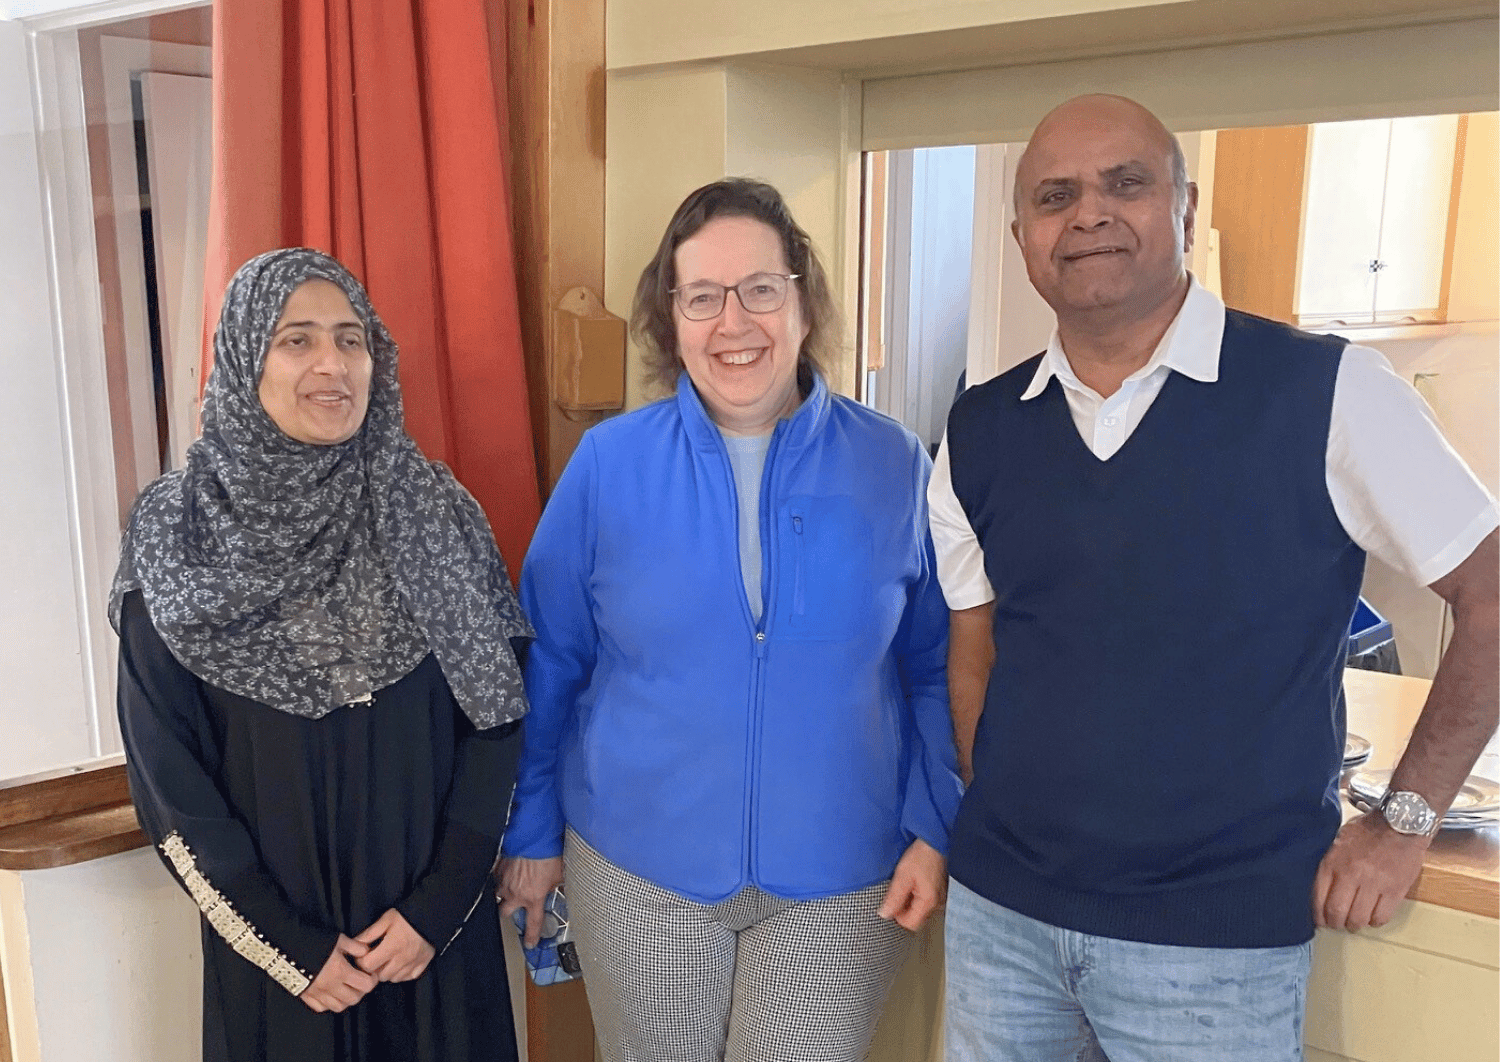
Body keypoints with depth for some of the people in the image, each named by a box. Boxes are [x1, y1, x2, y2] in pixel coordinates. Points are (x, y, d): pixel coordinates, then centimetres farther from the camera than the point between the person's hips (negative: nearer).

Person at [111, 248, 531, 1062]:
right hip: (271, 943, -1)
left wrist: (438, 906, -9)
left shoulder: (435, 512, -5)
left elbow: (496, 716, -3)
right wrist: (289, 946, -7)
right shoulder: (175, 535, -8)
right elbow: (165, 767, -6)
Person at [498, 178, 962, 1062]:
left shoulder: (895, 466, -6)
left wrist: (934, 826, -4)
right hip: (637, 866, 1)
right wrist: (533, 831, 6)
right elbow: (549, 663, 2)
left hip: (840, 874, 0)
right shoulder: (609, 464, -7)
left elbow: (934, 668, 2)